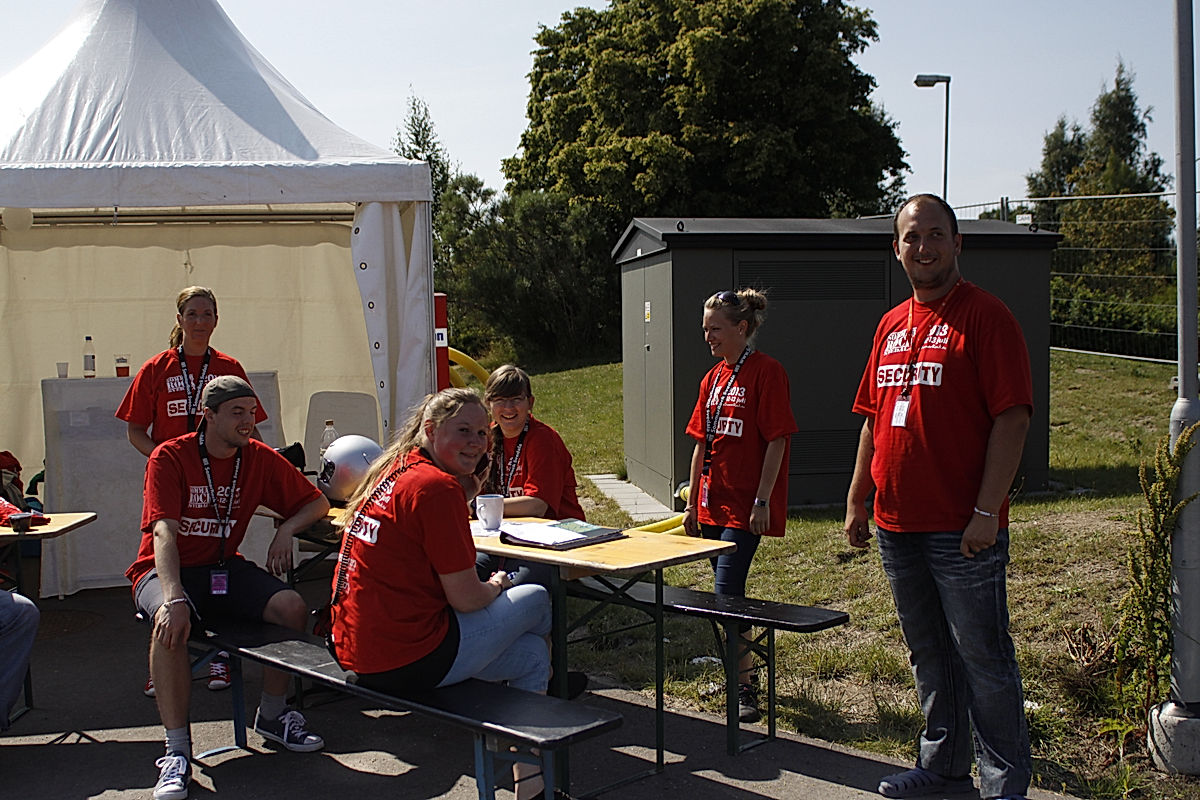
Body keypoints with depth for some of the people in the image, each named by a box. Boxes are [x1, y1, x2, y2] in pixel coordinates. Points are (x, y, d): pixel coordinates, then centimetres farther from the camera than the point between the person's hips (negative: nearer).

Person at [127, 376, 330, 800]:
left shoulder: (260, 458, 0)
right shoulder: (170, 457, -12)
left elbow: (317, 502, 9)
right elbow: (164, 532, -23)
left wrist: (286, 529, -12)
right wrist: (174, 598, -38)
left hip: (224, 566, 4)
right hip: (166, 570, -4)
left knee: (292, 607, -20)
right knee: (170, 624, -36)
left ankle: (271, 714, 4)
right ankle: (177, 750, -25)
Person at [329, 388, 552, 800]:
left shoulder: (392, 470, 11)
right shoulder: (438, 487, -18)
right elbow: (465, 598, -17)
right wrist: (496, 586, 7)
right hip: (408, 662, -9)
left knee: (531, 653, 23)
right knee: (536, 599, 14)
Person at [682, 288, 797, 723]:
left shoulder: (766, 372, -10)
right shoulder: (713, 378, 13)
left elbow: (777, 441, -13)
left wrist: (762, 501, -17)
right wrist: (692, 503, 15)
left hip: (745, 505, -8)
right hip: (713, 503, 8)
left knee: (726, 591, -12)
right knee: (728, 592, 13)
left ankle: (744, 687, -4)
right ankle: (744, 668, 26)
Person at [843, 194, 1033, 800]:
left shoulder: (986, 317, -7)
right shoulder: (891, 325, 14)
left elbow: (1013, 418, -13)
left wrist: (986, 511, -18)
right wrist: (856, 500, 15)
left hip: (963, 530, -7)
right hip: (897, 524, 7)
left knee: (983, 657, 2)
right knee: (928, 654, 16)